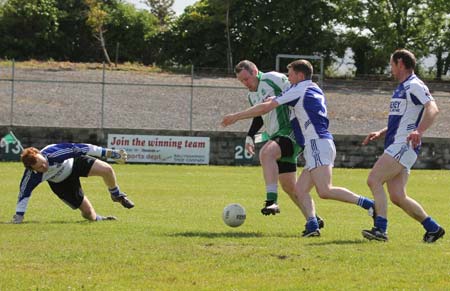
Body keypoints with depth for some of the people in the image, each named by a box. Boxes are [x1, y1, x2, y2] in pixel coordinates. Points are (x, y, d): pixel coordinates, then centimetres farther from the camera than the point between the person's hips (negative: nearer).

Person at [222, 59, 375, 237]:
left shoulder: (299, 90, -4)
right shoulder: (315, 90, 21)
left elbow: (266, 107, -3)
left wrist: (236, 116, 4)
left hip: (318, 143, -10)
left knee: (325, 191, -20)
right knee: (300, 189, 5)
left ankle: (367, 204, -23)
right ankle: (312, 225, -11)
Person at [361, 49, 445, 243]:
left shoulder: (414, 86, -8)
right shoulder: (402, 88, 23)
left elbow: (432, 109, -23)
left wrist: (419, 132, -36)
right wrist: (380, 134, 22)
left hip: (404, 146, -10)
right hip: (395, 146, 10)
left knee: (374, 180, -18)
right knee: (398, 197, 4)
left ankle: (380, 229, -21)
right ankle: (433, 228, 13)